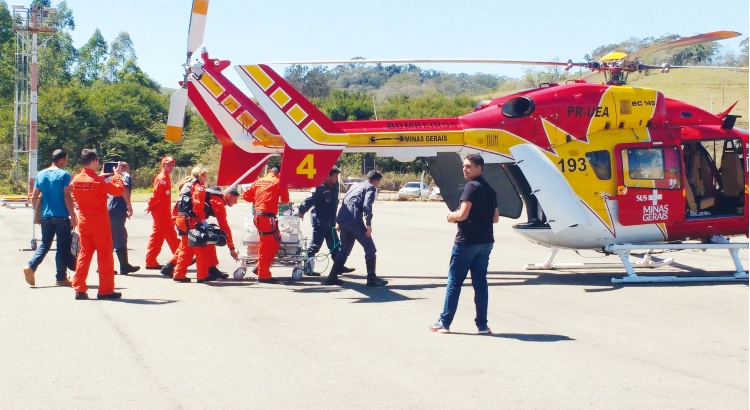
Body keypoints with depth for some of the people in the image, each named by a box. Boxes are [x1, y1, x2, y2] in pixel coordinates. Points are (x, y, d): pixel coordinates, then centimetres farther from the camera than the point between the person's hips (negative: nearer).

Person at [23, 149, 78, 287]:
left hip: (46, 216, 5)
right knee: (63, 247, 3)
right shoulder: (64, 175, -8)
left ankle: (31, 266, -6)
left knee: (44, 245, 14)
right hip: (62, 217, -5)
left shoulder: (41, 175, 8)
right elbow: (67, 197, -13)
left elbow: (34, 197, 10)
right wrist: (73, 215, -10)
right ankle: (61, 278, 6)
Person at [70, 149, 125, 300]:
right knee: (105, 255, 4)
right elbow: (118, 190, -15)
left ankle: (79, 289, 8)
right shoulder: (98, 180, -18)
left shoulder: (76, 180, 1)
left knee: (84, 253, 11)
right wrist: (117, 175, 0)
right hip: (99, 221, -6)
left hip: (83, 221, 6)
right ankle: (105, 290, 7)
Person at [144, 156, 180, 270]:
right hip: (161, 212, -10)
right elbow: (156, 193, -20)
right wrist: (150, 206, -14)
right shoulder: (162, 178, -14)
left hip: (164, 212, 10)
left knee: (157, 237, 10)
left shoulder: (166, 178, 17)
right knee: (171, 235, -6)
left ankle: (151, 262, 12)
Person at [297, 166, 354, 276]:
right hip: (319, 221, -8)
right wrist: (301, 212, -17)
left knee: (335, 245, 13)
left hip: (330, 221, 8)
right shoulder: (319, 187, -20)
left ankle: (339, 266, 20)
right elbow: (309, 201, -20)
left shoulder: (335, 186, 5)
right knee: (315, 245, -2)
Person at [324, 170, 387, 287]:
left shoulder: (355, 185, 28)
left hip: (342, 219, 8)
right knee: (370, 248, 1)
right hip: (354, 220, -8)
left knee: (344, 249, 19)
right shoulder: (371, 188, 5)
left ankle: (332, 277, 16)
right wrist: (369, 224, -15)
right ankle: (372, 279, -2)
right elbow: (367, 205, -12)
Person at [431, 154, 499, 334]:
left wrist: (452, 216, -2)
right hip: (485, 242, 8)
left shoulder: (471, 187, -13)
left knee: (454, 282, 1)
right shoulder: (490, 189, 14)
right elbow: (495, 218, 18)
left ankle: (444, 322, 6)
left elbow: (463, 214, -21)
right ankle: (482, 324, 7)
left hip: (466, 241, -8)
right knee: (480, 282, 9)